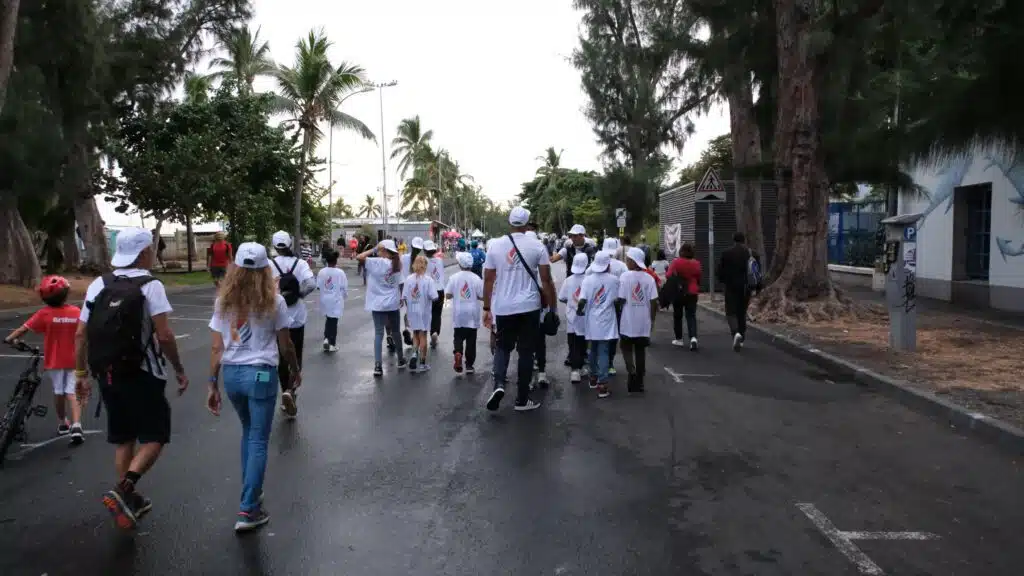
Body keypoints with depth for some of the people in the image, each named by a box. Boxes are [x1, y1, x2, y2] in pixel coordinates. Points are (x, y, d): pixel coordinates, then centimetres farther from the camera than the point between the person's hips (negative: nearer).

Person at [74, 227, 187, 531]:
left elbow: (80, 335, 6)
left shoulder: (98, 285, 6)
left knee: (123, 439, 18)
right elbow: (164, 336, -16)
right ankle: (123, 491, -12)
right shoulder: (150, 286, -10)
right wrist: (179, 369, -5)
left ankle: (129, 500, 25)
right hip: (141, 376, -6)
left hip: (107, 375, 6)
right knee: (154, 437, 5)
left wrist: (81, 374, 15)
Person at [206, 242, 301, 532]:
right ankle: (248, 510, 4)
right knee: (258, 441, 4)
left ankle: (251, 493, 32)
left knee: (248, 433, 23)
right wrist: (295, 371, 13)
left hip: (231, 374, 4)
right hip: (261, 373, -4)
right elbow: (285, 345, -2)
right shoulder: (274, 301, -7)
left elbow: (216, 348, 0)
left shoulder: (223, 301, 2)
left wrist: (212, 384, 5)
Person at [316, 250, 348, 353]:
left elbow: (318, 286, -4)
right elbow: (344, 288, -9)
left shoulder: (321, 272, -7)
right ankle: (332, 344, 8)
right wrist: (344, 296, 9)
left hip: (325, 300, 3)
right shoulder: (340, 272, -14)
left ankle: (326, 338, 6)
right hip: (336, 300, -3)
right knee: (333, 321, 4)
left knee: (328, 319, 21)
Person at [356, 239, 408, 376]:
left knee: (379, 333, -1)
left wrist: (372, 250, -8)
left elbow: (359, 257, -17)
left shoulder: (377, 262, -13)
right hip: (393, 303, 4)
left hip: (378, 304, -4)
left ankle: (378, 365, -7)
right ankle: (401, 360, 30)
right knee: (395, 332, 18)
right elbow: (400, 284, 8)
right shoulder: (397, 264, 1)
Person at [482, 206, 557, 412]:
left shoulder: (495, 245, 0)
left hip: (503, 307, 1)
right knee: (526, 351, 9)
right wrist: (553, 308, 5)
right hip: (529, 307, -1)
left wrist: (486, 308, 11)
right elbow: (546, 281, -4)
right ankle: (522, 399, 14)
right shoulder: (536, 247, -4)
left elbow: (488, 280, 2)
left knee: (502, 347, 18)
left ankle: (499, 384, -6)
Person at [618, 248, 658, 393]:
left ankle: (631, 371, -11)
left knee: (627, 348, 13)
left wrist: (617, 316, 3)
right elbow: (654, 301, -3)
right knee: (640, 350, 12)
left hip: (628, 321, -3)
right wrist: (652, 318, 9)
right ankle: (639, 382, 16)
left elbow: (621, 299, -12)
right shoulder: (649, 278, -1)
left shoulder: (625, 277, -11)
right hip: (644, 321, 3)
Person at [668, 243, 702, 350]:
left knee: (677, 316, 13)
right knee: (691, 316, 4)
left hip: (678, 293, -1)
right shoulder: (696, 263, -4)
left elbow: (668, 275, -12)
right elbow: (699, 278, 5)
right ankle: (693, 337, -17)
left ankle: (679, 339, 19)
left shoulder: (676, 262, -12)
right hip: (692, 293, 1)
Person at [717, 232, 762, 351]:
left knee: (731, 312, 1)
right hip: (746, 288, 3)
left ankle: (736, 333, -25)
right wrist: (757, 287, 13)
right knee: (742, 312, 14)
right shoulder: (753, 254, 2)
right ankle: (740, 340, 18)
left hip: (731, 287, -3)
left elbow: (720, 271, -3)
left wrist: (724, 281, 16)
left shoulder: (726, 254, -6)